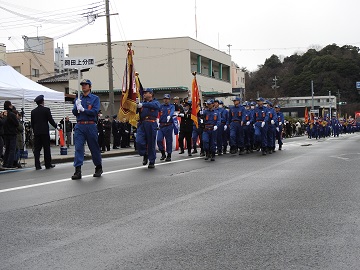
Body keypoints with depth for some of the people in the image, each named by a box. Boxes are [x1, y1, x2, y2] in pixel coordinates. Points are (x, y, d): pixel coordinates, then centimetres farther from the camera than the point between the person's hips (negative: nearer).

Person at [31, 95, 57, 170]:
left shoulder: (33, 111, 7)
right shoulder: (46, 110, -6)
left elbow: (32, 123, 10)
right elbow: (51, 120, -6)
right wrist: (56, 126, 8)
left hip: (36, 132, 4)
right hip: (45, 132, -4)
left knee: (37, 148, 4)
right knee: (46, 148, 3)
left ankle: (37, 165, -1)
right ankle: (48, 164, 6)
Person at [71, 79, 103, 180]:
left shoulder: (95, 98, 4)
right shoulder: (78, 99, 15)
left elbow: (95, 111, -8)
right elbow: (74, 112, 8)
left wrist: (83, 109, -14)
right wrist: (77, 107, -12)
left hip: (91, 125, -2)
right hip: (79, 126, 3)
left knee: (94, 147, 7)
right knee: (78, 147, -8)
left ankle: (99, 168, 24)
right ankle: (78, 170, -10)